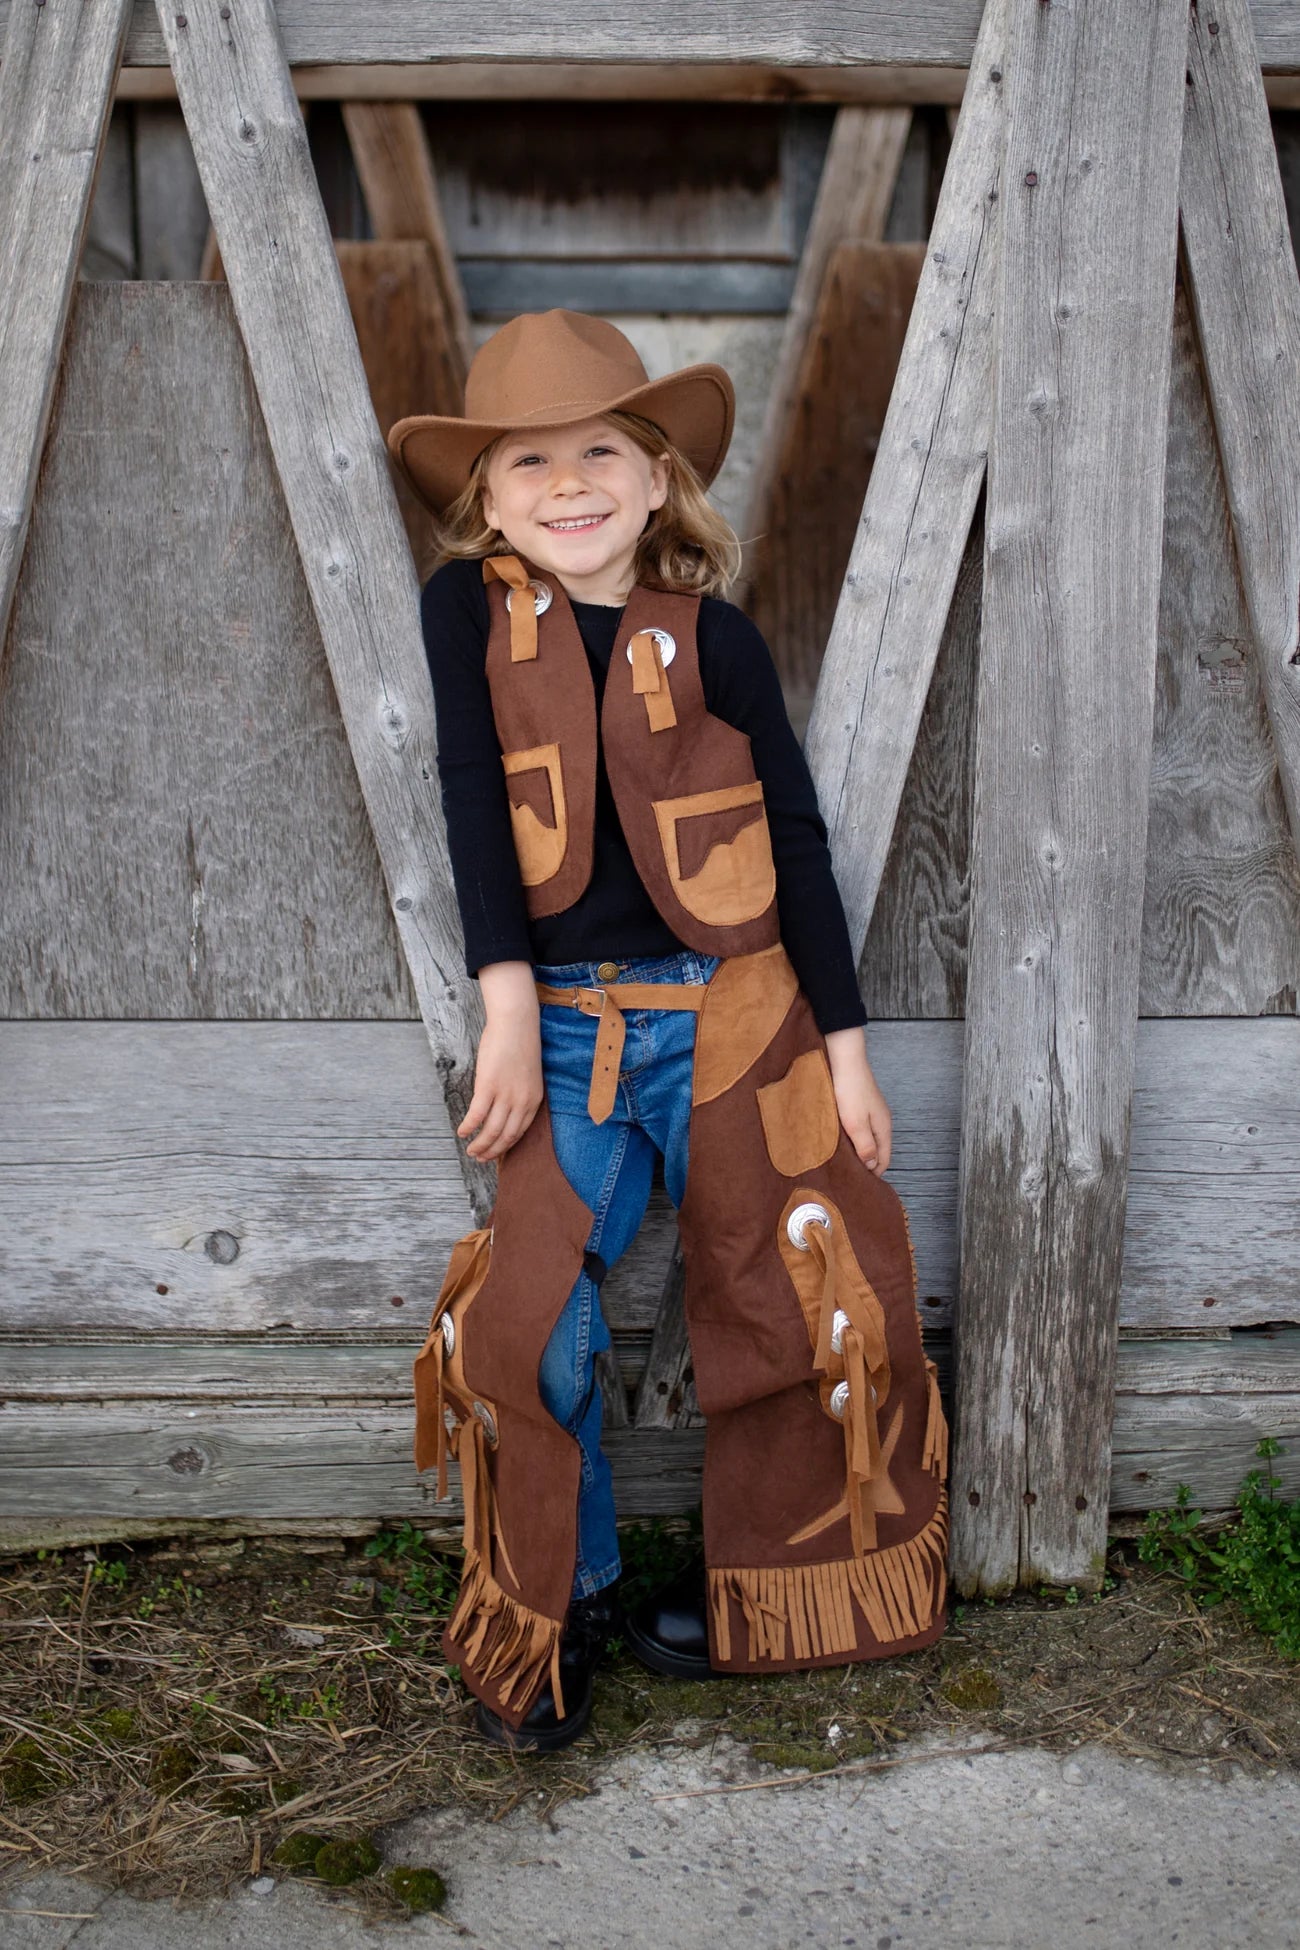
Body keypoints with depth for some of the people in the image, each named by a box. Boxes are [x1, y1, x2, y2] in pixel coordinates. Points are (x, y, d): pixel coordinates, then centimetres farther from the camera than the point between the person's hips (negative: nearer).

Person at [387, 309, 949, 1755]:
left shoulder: (712, 639, -3)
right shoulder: (469, 608, 0)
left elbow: (796, 842, 0)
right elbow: (471, 796, -5)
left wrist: (845, 1046, -1)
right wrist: (508, 1006, -13)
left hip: (733, 1020, 0)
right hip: (567, 1029, 0)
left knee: (784, 1303, 3)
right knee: (528, 1332, -7)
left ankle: (758, 1592, 27)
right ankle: (557, 1609, 17)